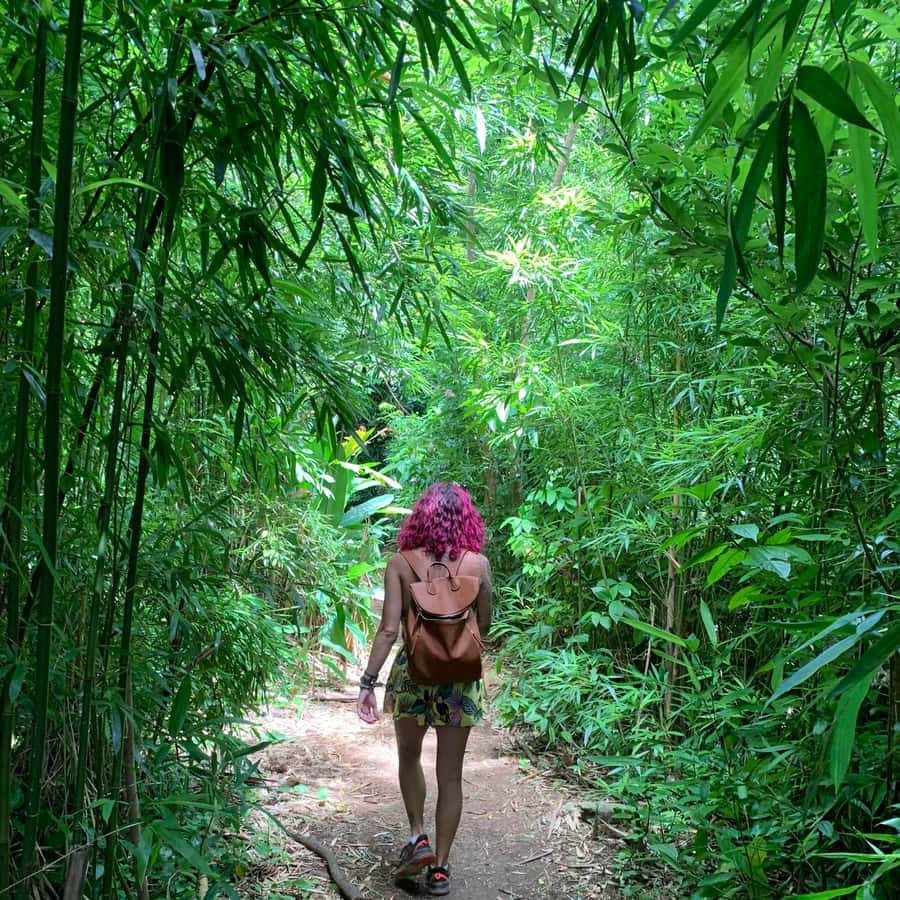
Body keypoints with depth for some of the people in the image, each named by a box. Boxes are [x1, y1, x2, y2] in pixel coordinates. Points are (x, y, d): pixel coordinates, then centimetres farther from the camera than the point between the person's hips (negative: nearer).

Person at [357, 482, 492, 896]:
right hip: (459, 675, 0)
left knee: (409, 758, 26)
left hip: (412, 671, 0)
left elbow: (388, 629, -13)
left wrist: (367, 681, -9)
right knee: (450, 774, 12)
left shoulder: (400, 563, -9)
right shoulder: (477, 563, -7)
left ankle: (419, 837, 18)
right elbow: (483, 625, 3)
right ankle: (440, 867, 19)